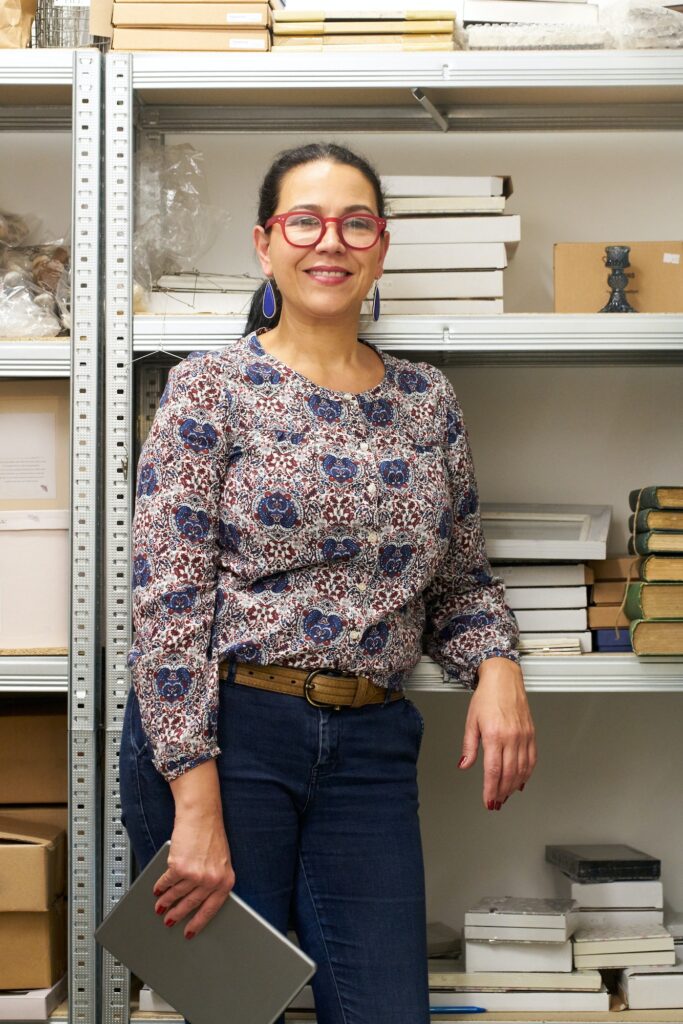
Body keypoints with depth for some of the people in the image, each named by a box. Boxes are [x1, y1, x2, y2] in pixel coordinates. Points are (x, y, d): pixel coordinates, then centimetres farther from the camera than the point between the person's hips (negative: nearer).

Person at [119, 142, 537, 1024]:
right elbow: (167, 602, -10)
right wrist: (198, 808, -16)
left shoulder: (426, 400, 10)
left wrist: (496, 664, -5)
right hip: (221, 732, -4)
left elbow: (460, 577, 18)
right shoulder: (210, 388, -4)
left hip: (370, 748, 4)